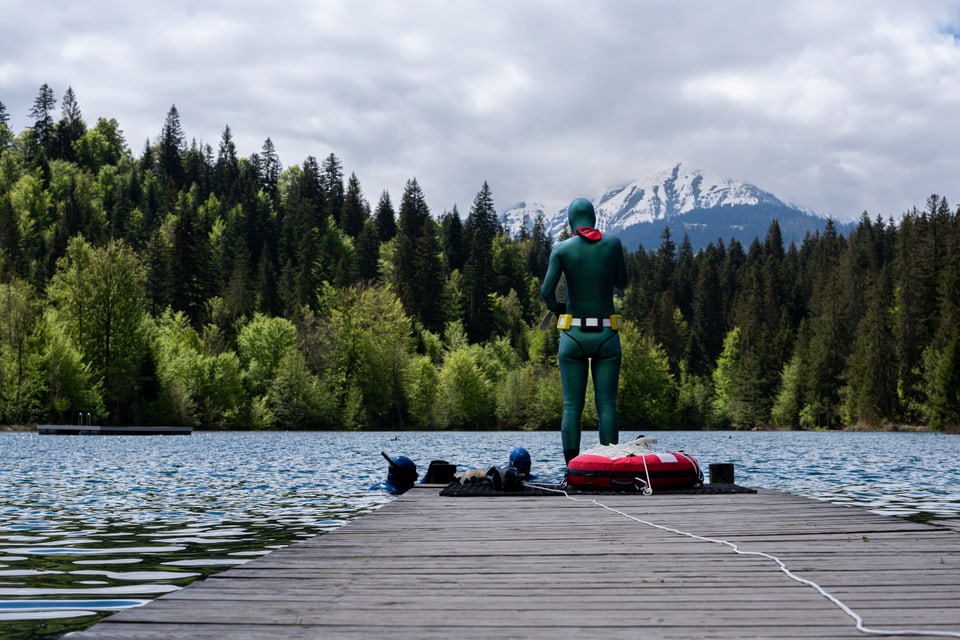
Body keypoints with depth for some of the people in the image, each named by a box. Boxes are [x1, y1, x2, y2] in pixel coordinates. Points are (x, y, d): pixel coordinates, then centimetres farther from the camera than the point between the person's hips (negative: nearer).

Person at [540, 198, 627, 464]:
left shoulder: (561, 249, -3)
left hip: (574, 335, 0)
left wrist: (555, 306, 11)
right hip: (606, 336, 1)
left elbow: (546, 292, -10)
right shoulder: (613, 243, 1)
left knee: (572, 407, 2)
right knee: (607, 406, 1)